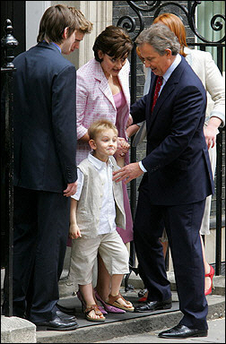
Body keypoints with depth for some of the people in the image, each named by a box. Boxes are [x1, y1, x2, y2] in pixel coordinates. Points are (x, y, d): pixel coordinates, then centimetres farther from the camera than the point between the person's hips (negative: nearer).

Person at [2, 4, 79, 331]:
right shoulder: (63, 69, -15)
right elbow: (64, 125, -18)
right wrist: (71, 174, -12)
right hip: (49, 168, -8)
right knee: (52, 239, 1)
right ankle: (43, 309, 6)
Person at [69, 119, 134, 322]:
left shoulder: (112, 165, 6)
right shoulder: (84, 169, -15)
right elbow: (74, 197, -13)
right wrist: (73, 223, -14)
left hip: (109, 225, 7)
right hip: (88, 227, -7)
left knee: (121, 255, 4)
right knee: (85, 264, 3)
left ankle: (114, 295, 23)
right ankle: (90, 304, 13)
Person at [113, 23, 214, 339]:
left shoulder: (189, 88, -26)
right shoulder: (161, 73, 2)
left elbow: (179, 139, -27)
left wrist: (143, 166, -24)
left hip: (184, 179, -9)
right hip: (158, 174, 10)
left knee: (185, 247, -4)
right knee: (144, 233, 18)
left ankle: (195, 320, 5)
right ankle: (159, 295, 38)